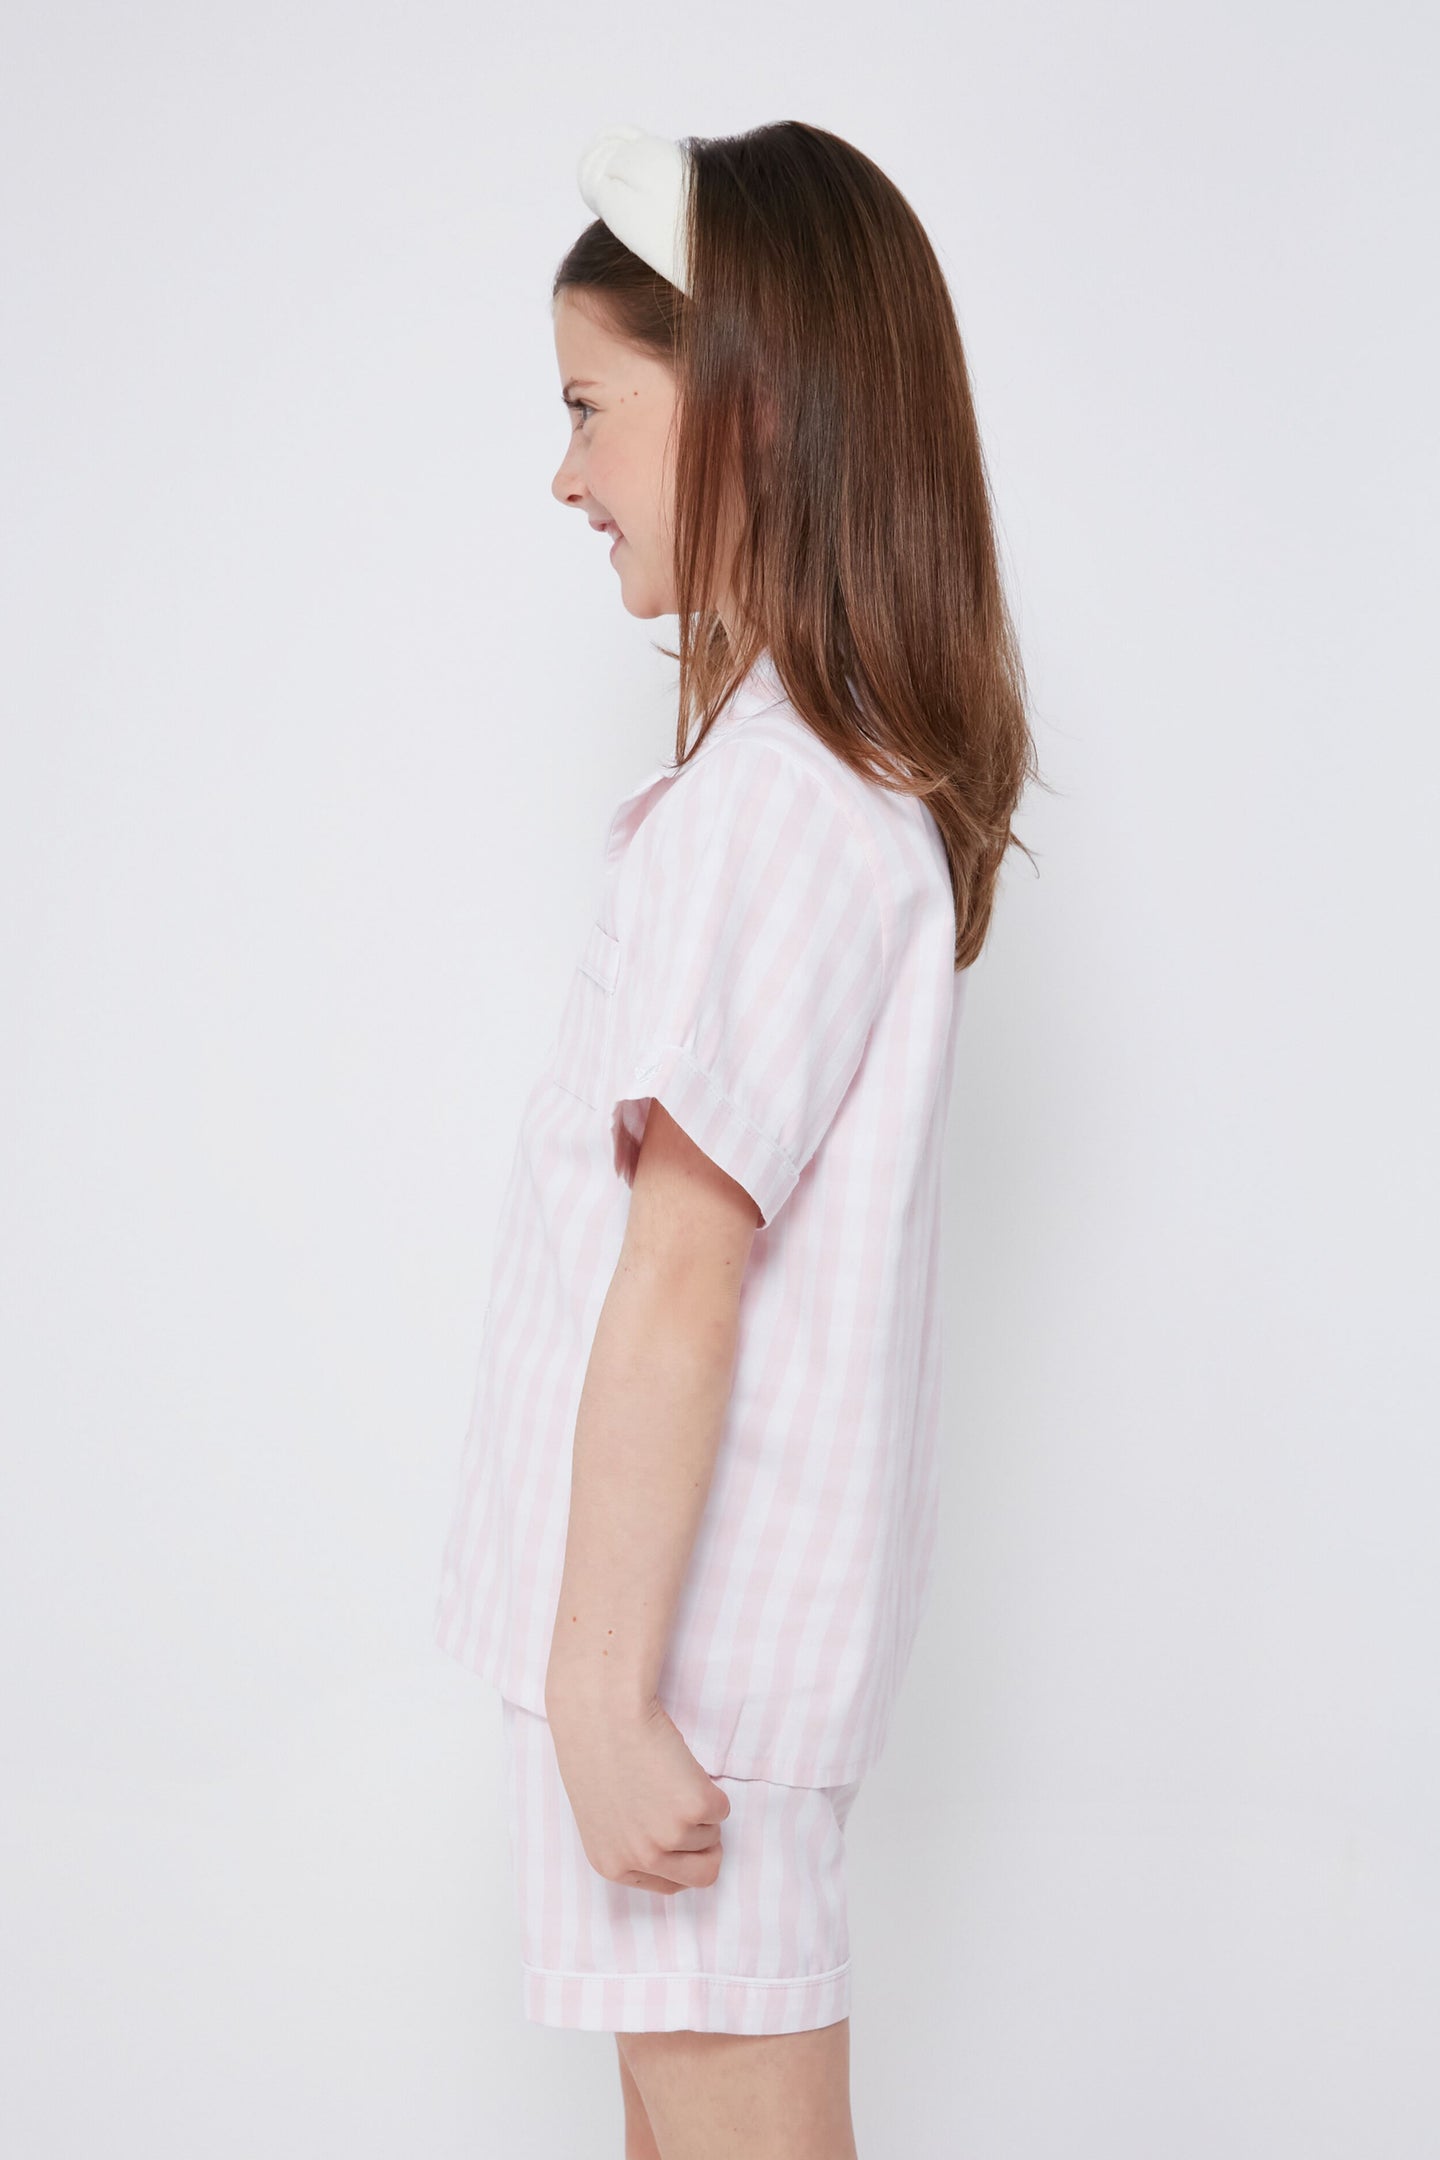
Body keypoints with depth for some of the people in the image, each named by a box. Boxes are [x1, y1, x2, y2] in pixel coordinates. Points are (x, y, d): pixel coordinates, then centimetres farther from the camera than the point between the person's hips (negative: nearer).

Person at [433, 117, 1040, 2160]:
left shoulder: (774, 791, -20)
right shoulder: (871, 766, 10)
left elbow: (685, 1260, -23)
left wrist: (602, 1684, -21)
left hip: (692, 1607, -10)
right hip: (714, 1583, 10)